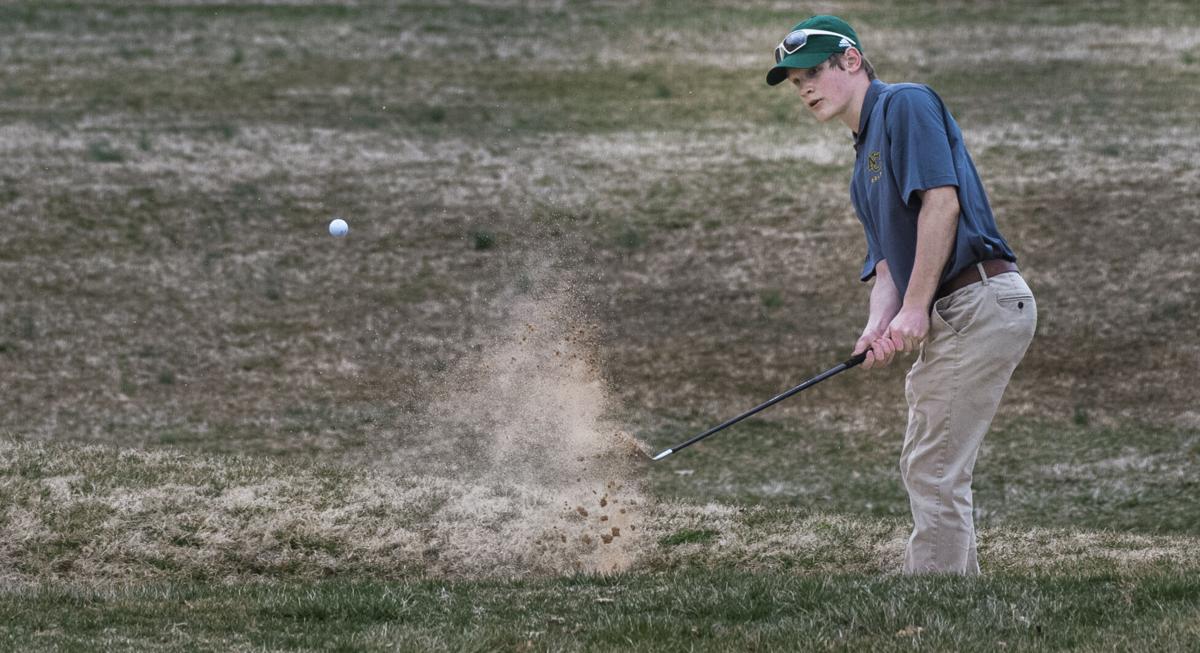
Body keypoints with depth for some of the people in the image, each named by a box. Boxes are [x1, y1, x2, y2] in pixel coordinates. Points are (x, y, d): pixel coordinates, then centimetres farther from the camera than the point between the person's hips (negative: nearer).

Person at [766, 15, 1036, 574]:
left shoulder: (906, 105, -5)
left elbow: (942, 200, -17)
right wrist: (878, 328, -4)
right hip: (950, 319, 10)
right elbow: (888, 258, 17)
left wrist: (915, 307, -19)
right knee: (925, 468, 15)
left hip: (982, 300, -10)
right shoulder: (863, 165, 24)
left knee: (935, 471, -10)